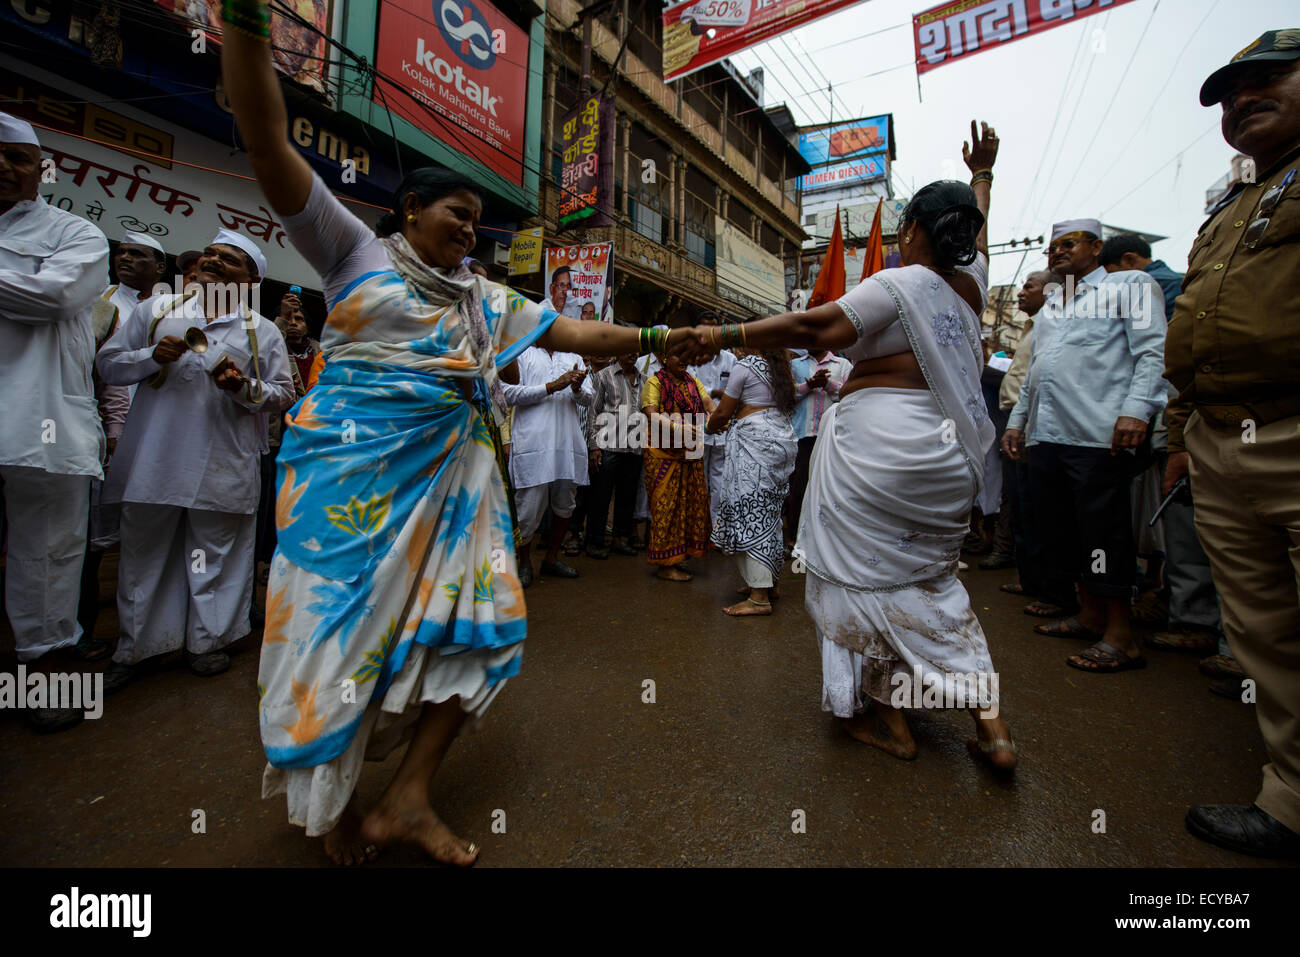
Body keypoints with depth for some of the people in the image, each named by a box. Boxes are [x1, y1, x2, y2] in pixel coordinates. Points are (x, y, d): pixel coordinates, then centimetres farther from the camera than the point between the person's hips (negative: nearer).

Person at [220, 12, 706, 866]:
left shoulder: (489, 300, 17)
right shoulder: (355, 251, 10)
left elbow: (576, 333, 11)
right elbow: (267, 142, 2)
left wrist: (657, 340, 1)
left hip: (452, 469, 5)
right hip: (355, 459, -4)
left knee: (476, 617, -3)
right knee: (341, 620, -2)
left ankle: (407, 799, 14)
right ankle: (329, 798, 26)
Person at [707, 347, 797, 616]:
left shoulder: (745, 366, -4)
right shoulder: (780, 368, 18)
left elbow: (723, 413, -4)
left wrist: (711, 426, 19)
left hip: (756, 439, -9)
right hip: (784, 438, 9)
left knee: (750, 512, -8)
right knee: (769, 512, 14)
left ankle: (759, 597, -9)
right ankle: (767, 581, 23)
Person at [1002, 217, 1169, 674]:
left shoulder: (1130, 286, 7)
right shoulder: (1048, 309, 27)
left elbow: (1153, 352, -5)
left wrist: (1137, 409, -19)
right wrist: (1017, 420, 22)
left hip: (1098, 436, -7)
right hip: (1046, 435, 7)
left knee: (1104, 533, -5)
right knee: (1062, 529, 9)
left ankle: (1120, 637, 5)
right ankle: (1090, 615, 22)